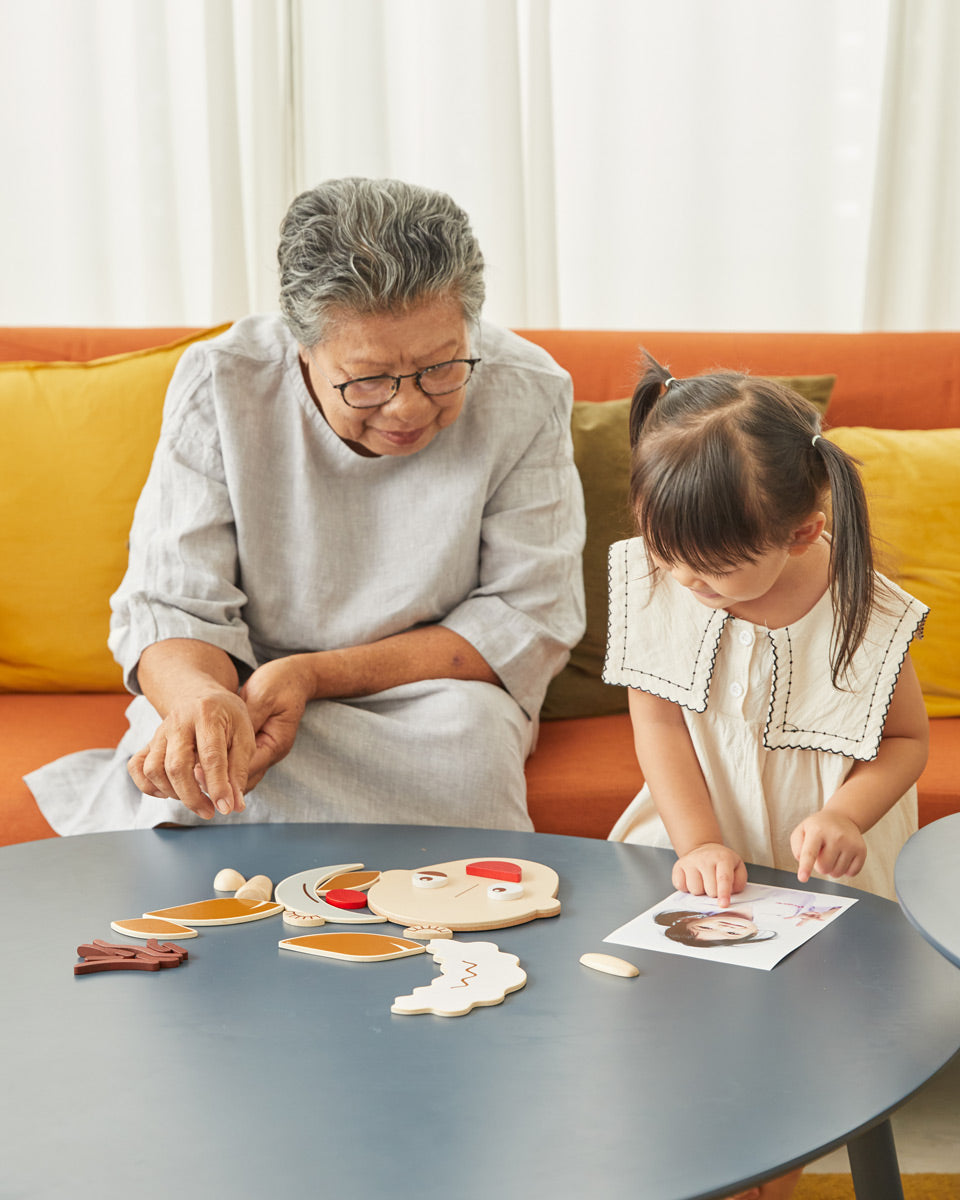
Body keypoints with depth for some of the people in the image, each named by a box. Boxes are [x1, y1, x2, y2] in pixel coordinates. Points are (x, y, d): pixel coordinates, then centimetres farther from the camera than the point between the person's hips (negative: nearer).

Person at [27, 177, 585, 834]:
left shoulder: (524, 396, -16)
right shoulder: (219, 384, -15)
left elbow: (530, 617, -12)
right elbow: (168, 605, -15)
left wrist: (312, 675, -25)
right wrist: (202, 696, -43)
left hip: (428, 692, 1)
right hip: (244, 686, -1)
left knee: (474, 730, -33)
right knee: (188, 742, -34)